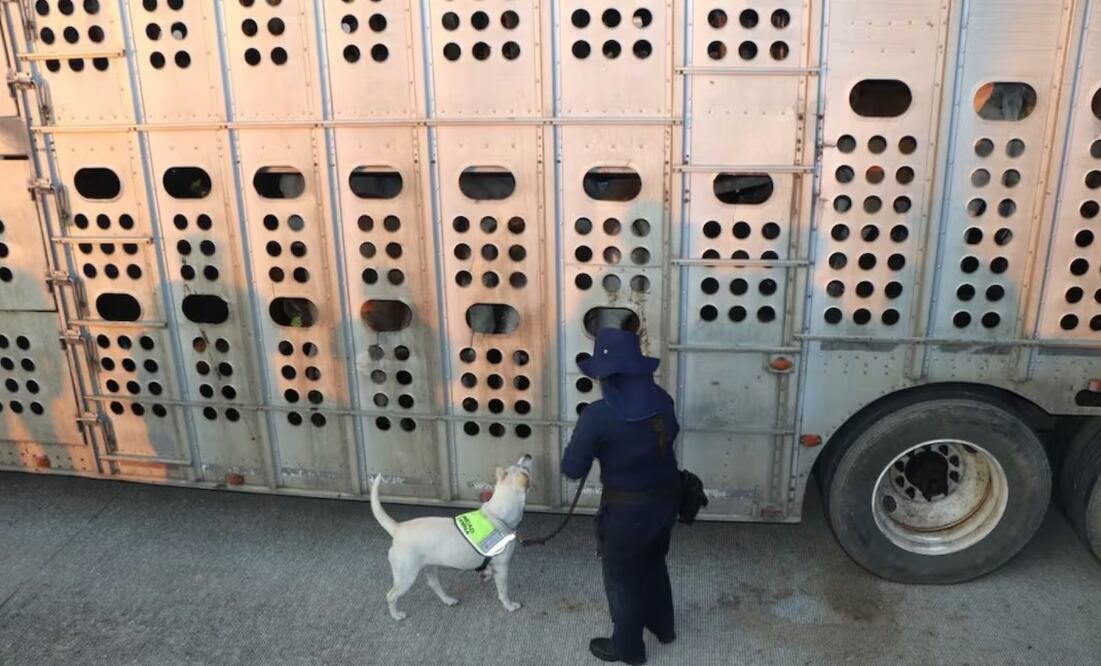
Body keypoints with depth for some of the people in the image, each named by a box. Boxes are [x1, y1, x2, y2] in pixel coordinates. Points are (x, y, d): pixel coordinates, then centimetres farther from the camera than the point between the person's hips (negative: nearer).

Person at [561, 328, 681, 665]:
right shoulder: (661, 399, -7)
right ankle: (662, 626, 50)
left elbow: (573, 469, -17)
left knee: (623, 578, 17)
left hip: (626, 507, -6)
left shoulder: (598, 415, -26)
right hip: (665, 497, 6)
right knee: (653, 563, 30)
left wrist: (590, 442, -1)